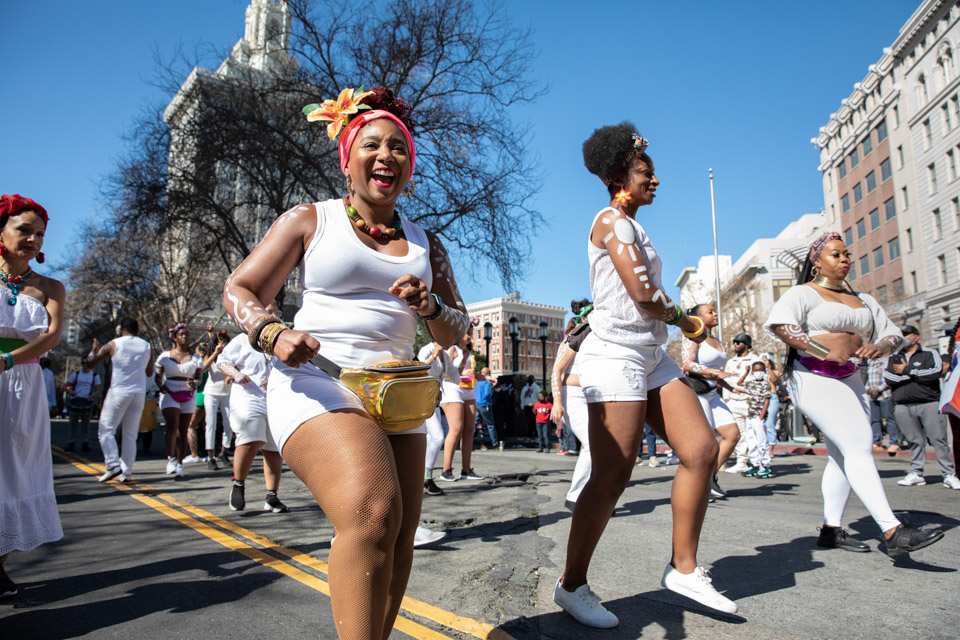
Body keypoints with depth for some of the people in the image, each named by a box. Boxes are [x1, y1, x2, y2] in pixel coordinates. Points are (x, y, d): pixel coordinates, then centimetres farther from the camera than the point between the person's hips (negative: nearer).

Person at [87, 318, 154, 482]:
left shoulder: (114, 344, 0)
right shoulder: (147, 347, 9)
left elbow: (91, 363, 7)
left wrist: (94, 349, 24)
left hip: (118, 392, -3)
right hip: (139, 393, 3)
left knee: (106, 429, 5)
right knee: (130, 434, 8)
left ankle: (112, 464, -11)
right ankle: (127, 472, 8)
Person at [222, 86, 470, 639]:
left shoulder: (427, 245, 16)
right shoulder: (310, 220, 6)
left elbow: (456, 333, 16)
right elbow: (240, 290, 5)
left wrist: (429, 306, -6)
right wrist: (273, 334, -15)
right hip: (318, 384, -5)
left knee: (398, 542, 6)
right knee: (374, 513, -28)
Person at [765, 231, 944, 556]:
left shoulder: (863, 300, 21)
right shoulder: (804, 293, -3)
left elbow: (893, 334, 21)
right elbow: (778, 324, -21)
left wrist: (880, 347, -4)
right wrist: (824, 351, -24)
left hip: (849, 380, 9)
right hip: (815, 379, -8)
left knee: (843, 456, 8)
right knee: (859, 447, -16)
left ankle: (831, 529, 17)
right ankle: (893, 532, -18)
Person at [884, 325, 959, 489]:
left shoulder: (930, 354, 9)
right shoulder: (893, 358, 17)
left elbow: (936, 372, -11)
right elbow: (888, 377, -1)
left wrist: (907, 370, -5)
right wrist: (917, 376, -6)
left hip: (929, 404, -2)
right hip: (904, 407, 2)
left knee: (939, 439, -5)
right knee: (915, 441, 4)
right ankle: (916, 474, 11)